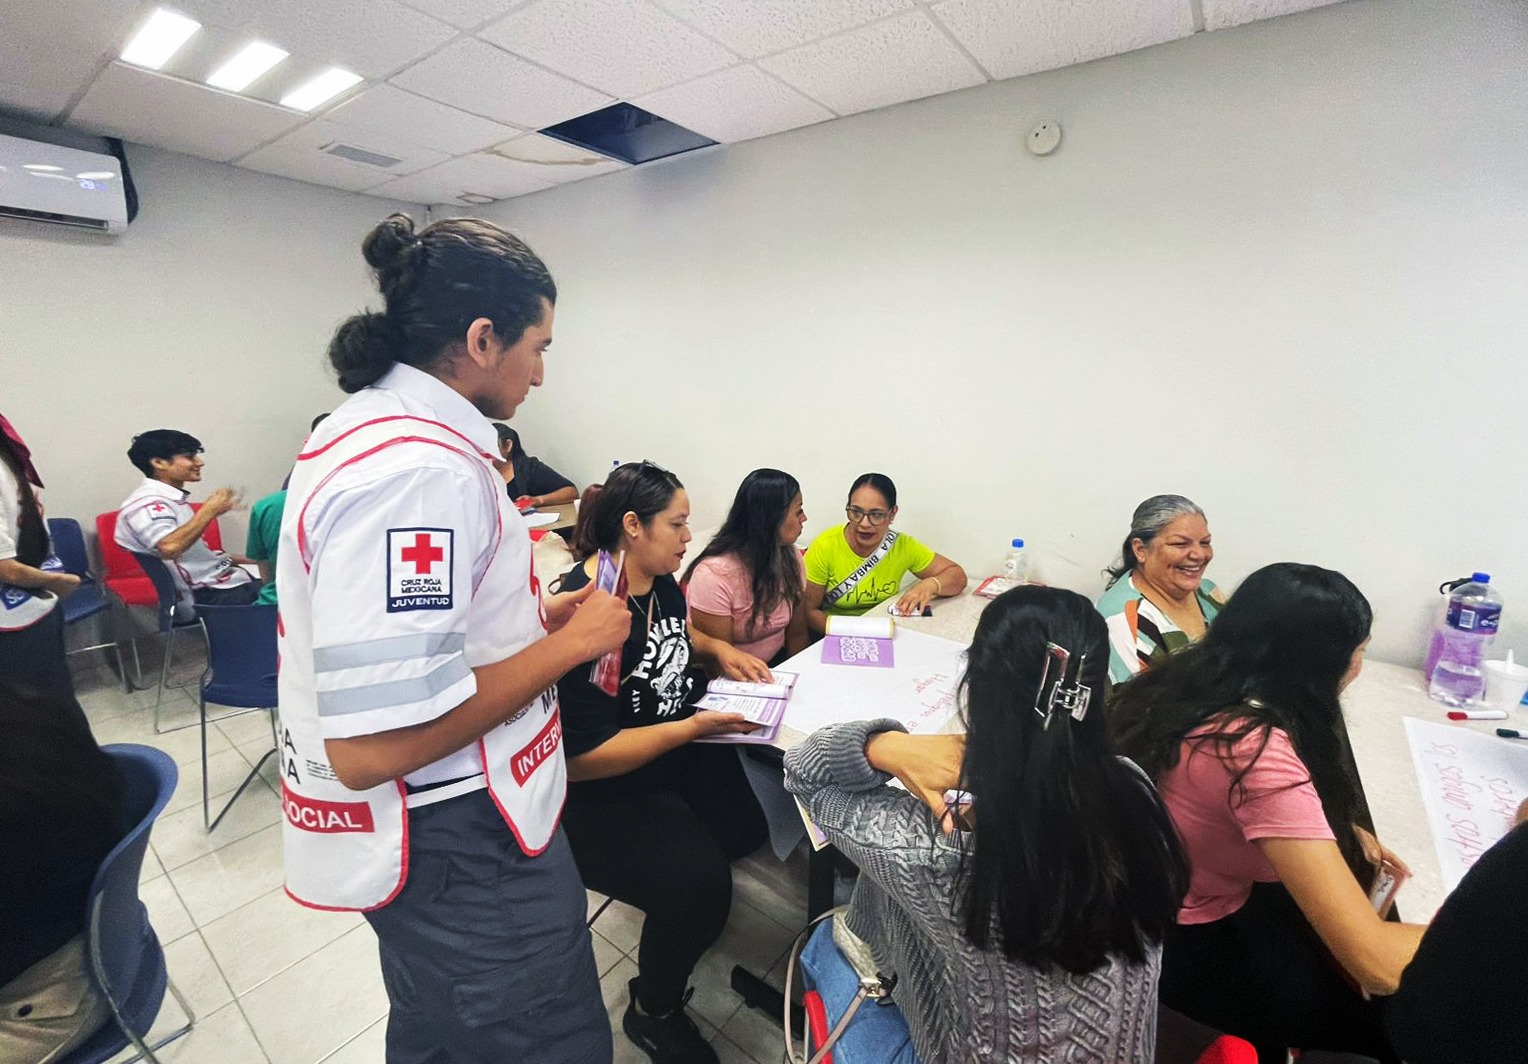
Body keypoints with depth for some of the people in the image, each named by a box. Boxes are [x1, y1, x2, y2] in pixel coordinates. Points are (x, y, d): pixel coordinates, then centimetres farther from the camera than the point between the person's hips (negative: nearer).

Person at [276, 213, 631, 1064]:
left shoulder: (370, 423, 6)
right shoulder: (418, 470, -28)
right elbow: (370, 746, -31)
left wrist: (530, 616, 8)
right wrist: (571, 642, -20)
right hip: (458, 845, -10)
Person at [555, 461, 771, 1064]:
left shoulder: (660, 581, -1)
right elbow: (582, 757, -26)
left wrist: (718, 649, 3)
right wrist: (692, 728, -28)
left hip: (681, 748, 8)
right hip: (604, 794, -8)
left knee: (750, 823, -7)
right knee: (697, 886, -24)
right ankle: (653, 1013, 10)